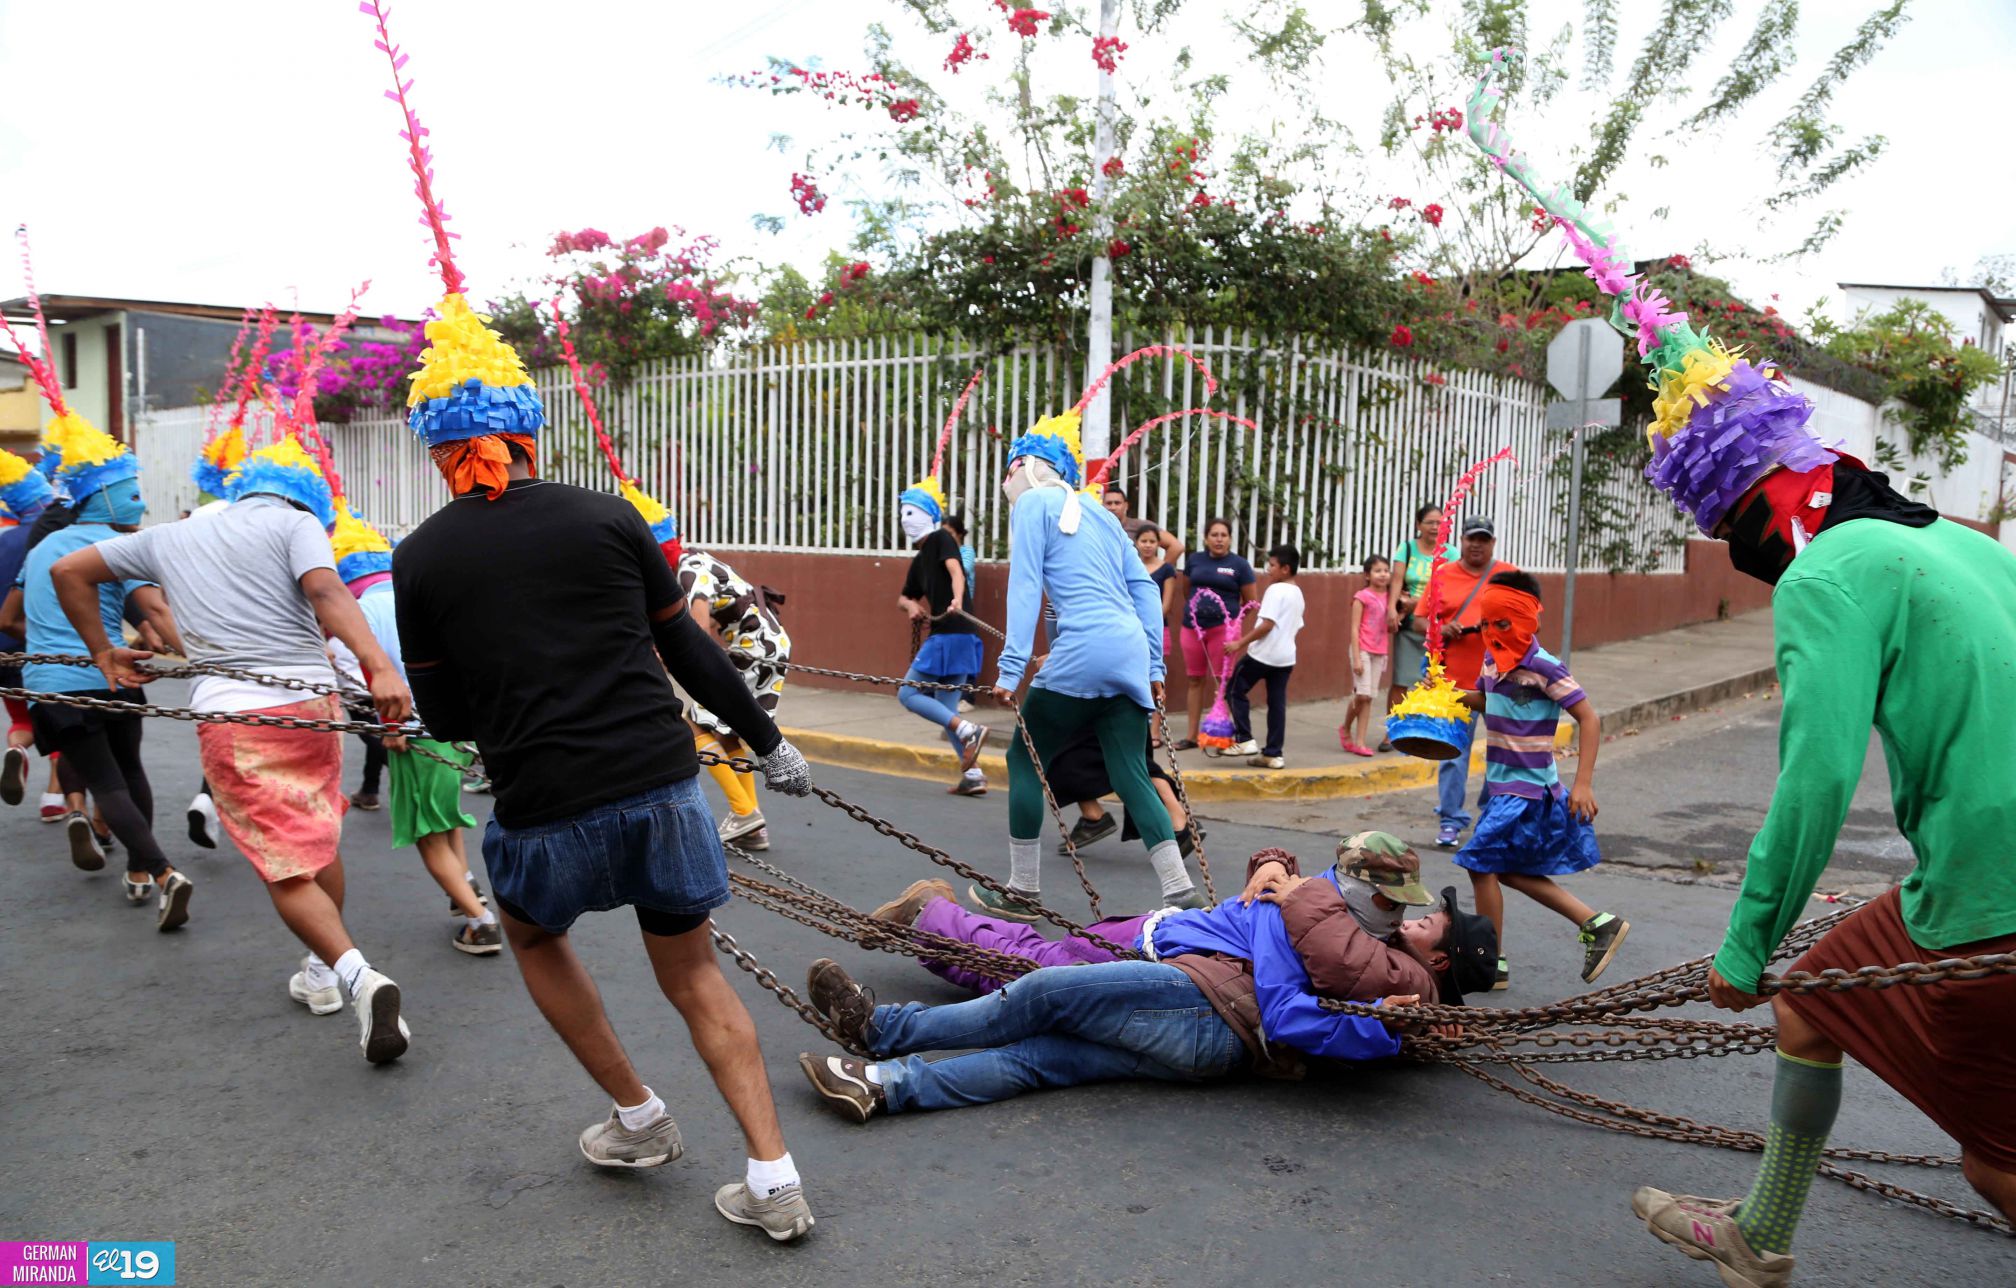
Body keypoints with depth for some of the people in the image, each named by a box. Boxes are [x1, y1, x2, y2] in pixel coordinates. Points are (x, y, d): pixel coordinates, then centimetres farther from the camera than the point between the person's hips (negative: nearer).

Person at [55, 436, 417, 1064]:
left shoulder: (170, 538, 20)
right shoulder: (295, 522, 5)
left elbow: (68, 571, 27)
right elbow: (326, 593, -16)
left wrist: (102, 651, 35)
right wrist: (379, 665, -29)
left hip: (228, 715, 1)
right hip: (309, 702, -1)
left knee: (287, 867, -1)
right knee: (321, 842, 20)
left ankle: (356, 973, -21)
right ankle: (320, 974, 32)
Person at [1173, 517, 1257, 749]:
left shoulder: (1239, 565, -2)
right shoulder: (1194, 560, 5)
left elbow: (1251, 602, 3)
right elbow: (1184, 590, 22)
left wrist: (1231, 616, 4)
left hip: (1222, 629, -3)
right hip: (1192, 628, 3)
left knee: (1220, 682, -3)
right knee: (1195, 680, 9)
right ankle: (1192, 736, 17)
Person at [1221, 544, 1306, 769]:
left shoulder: (1276, 590, -13)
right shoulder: (1297, 594, 15)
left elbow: (1267, 625, -20)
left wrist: (1240, 643, -17)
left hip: (1263, 653, -8)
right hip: (1286, 656, 8)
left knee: (1235, 691, 5)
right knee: (1277, 703, 8)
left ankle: (1245, 740, 0)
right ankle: (1273, 753, 8)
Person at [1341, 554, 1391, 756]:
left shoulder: (1388, 598, 10)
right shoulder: (1362, 597, -5)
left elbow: (1390, 628, 14)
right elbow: (1354, 629, -9)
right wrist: (1356, 658, -15)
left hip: (1379, 653, 5)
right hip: (1363, 650, -5)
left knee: (1369, 698, 5)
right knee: (1362, 694, -12)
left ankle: (1360, 743, 8)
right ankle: (1345, 729, 14)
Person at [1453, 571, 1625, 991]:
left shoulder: (1544, 668, -18)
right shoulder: (1493, 660, 5)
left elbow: (1589, 720, -17)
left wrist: (1583, 784, -22)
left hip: (1526, 788, -9)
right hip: (1501, 784, 9)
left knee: (1482, 863, -6)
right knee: (1510, 870, 15)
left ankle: (1493, 964, 7)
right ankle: (1598, 924, 23)